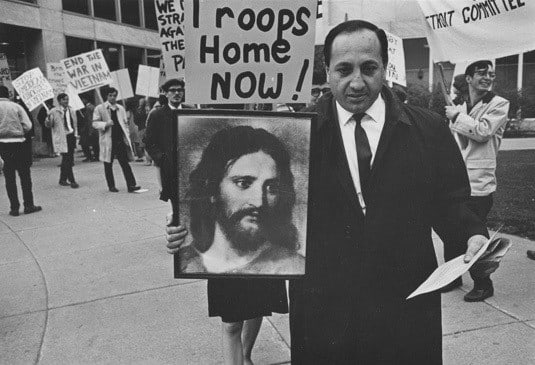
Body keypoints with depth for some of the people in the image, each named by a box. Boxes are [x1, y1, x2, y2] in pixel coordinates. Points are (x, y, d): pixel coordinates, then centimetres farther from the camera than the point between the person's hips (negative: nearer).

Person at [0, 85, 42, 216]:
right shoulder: (16, 106, 0)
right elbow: (28, 126, -7)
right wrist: (19, 132, 10)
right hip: (18, 143, -1)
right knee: (25, 175, 7)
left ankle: (14, 207, 7)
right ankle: (28, 205, 9)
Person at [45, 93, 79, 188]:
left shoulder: (71, 110, 13)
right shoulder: (54, 112, -3)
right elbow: (49, 125, -5)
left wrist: (75, 134, 15)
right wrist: (48, 119, -25)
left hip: (71, 137, 6)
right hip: (62, 138, -6)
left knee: (68, 159, 11)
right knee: (67, 160, -9)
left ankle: (62, 179, 23)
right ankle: (72, 180, -6)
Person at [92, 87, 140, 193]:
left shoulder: (120, 108, 14)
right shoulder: (100, 108, 1)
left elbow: (125, 124, 15)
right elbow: (95, 123, -2)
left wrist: (127, 138, 5)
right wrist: (105, 124, -21)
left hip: (120, 140, 2)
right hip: (107, 140, -2)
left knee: (125, 163, -3)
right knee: (108, 164, 7)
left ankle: (131, 185, -6)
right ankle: (111, 186, 16)